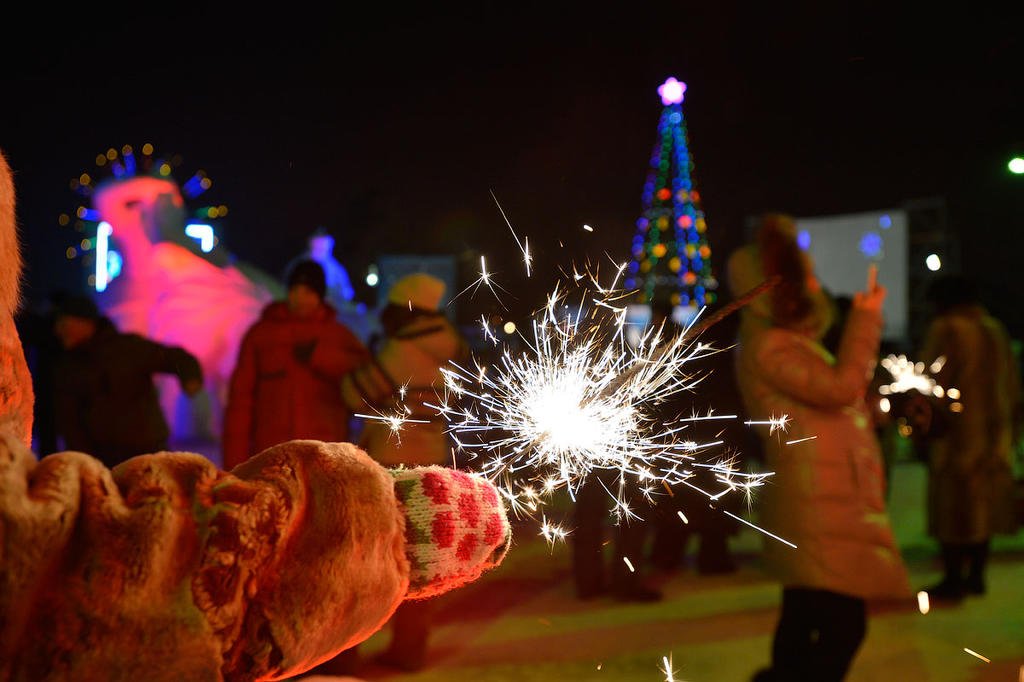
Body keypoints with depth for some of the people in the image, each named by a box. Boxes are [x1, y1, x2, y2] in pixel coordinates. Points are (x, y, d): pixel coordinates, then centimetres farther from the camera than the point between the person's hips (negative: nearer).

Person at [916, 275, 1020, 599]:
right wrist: (1011, 428, 22)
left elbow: (933, 380, -15)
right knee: (984, 505, 12)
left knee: (953, 509, -2)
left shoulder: (946, 328, -11)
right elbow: (1012, 384, 16)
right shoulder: (996, 329, 12)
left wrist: (930, 422, -4)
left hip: (958, 432, -7)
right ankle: (976, 575, 17)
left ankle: (952, 579, -1)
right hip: (995, 434, 7)